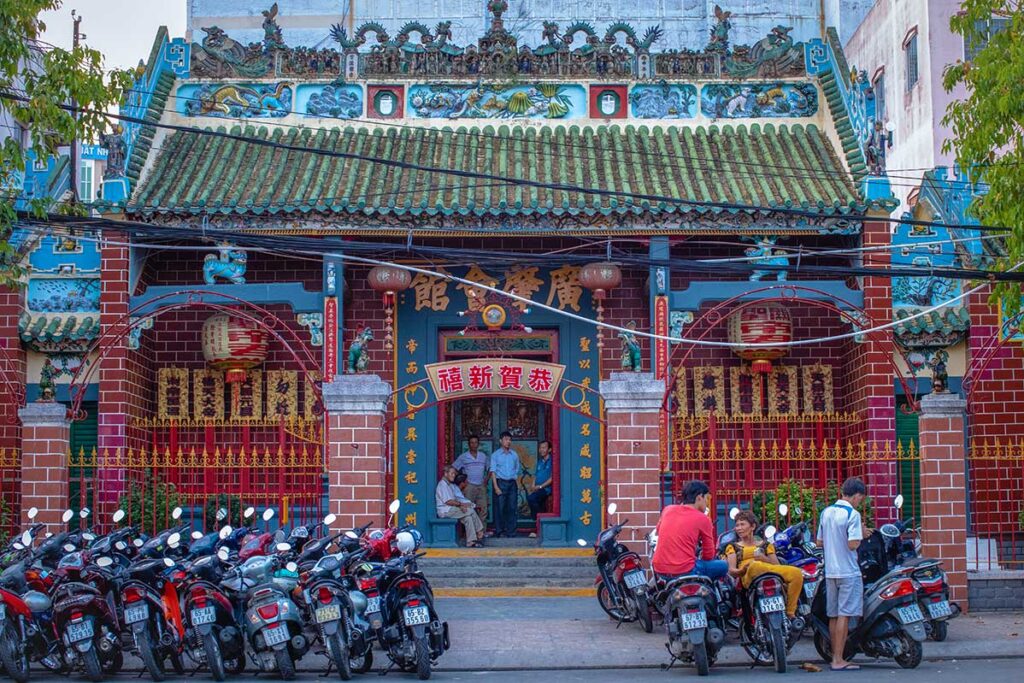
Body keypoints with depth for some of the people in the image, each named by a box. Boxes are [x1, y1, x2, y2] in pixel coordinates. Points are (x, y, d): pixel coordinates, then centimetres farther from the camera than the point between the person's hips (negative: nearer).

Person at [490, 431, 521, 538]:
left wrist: (517, 485, 8)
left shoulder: (514, 455, 12)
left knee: (512, 508, 1)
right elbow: (493, 471, -2)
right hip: (500, 482, -3)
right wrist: (496, 487, -11)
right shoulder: (495, 455, 3)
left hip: (512, 483, 3)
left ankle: (511, 532, 6)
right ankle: (499, 531, 2)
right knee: (499, 508, -5)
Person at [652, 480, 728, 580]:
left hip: (659, 571, 6)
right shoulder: (702, 519, -4)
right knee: (723, 565, 13)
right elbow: (709, 555, 4)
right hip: (685, 571, -6)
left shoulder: (667, 510, 8)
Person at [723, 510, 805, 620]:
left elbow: (777, 566, 18)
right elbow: (731, 570, 8)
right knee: (755, 566, -41)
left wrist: (765, 559, -2)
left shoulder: (765, 545, 30)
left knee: (797, 573, -27)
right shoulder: (732, 547, 26)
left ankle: (790, 612, -26)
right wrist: (742, 571, -15)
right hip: (748, 578, -3)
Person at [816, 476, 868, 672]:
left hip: (830, 571, 7)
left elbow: (819, 542, 13)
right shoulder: (852, 514, -13)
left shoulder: (826, 512, 9)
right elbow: (853, 544, -20)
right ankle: (839, 660, -6)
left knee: (833, 615, 12)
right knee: (844, 615, -5)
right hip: (848, 571, -7)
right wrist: (861, 534, -1)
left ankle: (835, 657, 17)